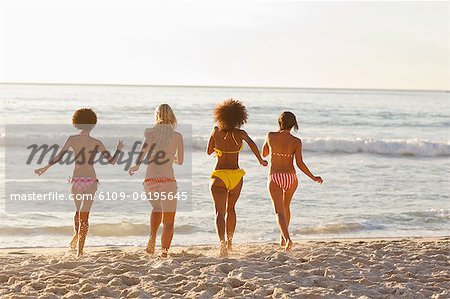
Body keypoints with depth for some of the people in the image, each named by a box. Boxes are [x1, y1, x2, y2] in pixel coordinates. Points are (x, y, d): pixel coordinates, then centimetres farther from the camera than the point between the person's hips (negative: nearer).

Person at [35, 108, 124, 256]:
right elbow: (112, 161, 2)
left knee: (78, 211, 28)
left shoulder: (72, 139, -1)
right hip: (91, 181, -1)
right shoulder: (97, 143, -2)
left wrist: (45, 168, 9)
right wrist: (119, 149, 21)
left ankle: (77, 235, 26)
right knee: (84, 214, 1)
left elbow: (59, 156, -2)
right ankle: (80, 249, -3)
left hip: (76, 181, 1)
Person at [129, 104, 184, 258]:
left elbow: (144, 148, -14)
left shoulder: (149, 132, 5)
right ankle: (164, 251, -12)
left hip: (149, 181, 2)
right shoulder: (177, 136, 5)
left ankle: (152, 237, 9)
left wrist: (136, 166, -1)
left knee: (157, 208, 31)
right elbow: (180, 161, 15)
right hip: (167, 181, -2)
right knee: (168, 222, 7)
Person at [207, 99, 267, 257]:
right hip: (236, 176, 2)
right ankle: (229, 242, 34)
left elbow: (209, 151, 12)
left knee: (220, 212, -10)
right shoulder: (240, 134, -4)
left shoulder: (216, 132, -1)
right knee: (230, 209, 25)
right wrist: (261, 160, -11)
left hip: (219, 175, -2)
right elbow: (252, 144, -23)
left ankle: (222, 243, -32)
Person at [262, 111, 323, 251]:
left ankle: (287, 238, -29)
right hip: (290, 177, 1)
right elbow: (299, 163, -11)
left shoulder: (271, 136, -2)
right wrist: (313, 177, -1)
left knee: (279, 211, -6)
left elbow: (264, 154, 14)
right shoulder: (296, 141, -5)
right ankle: (283, 238, 35)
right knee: (286, 206, 26)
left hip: (274, 177, -1)